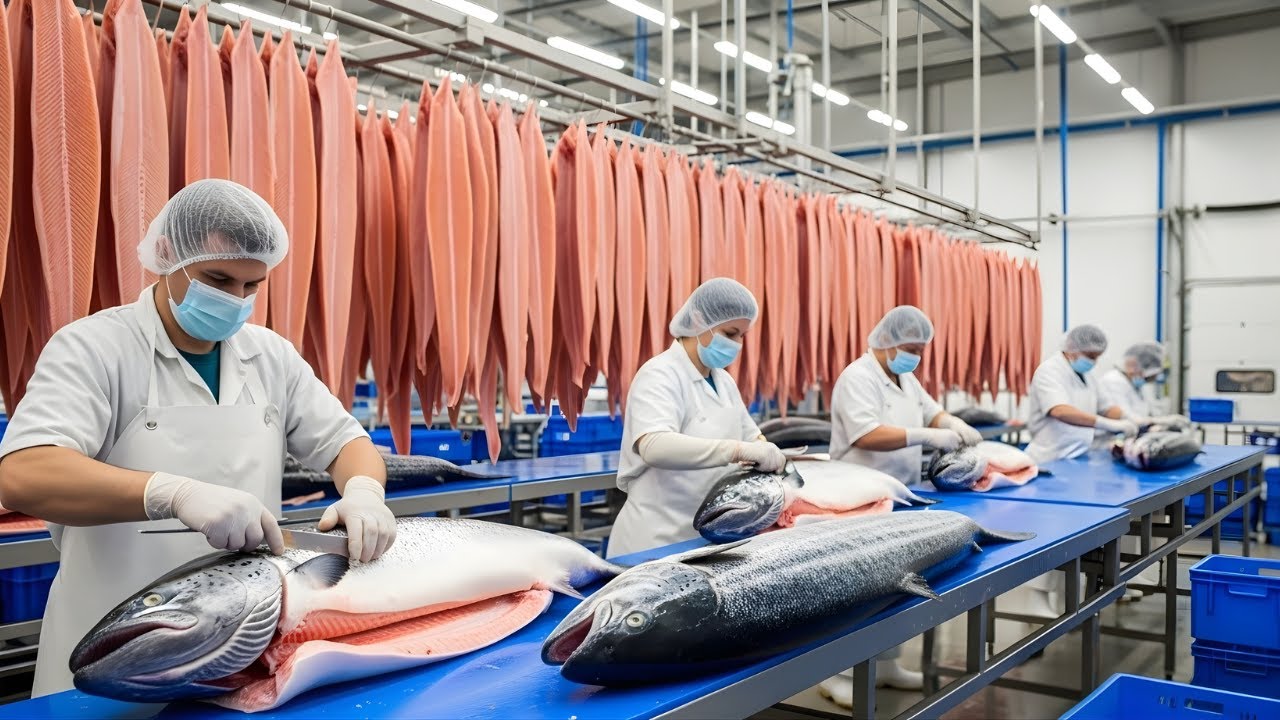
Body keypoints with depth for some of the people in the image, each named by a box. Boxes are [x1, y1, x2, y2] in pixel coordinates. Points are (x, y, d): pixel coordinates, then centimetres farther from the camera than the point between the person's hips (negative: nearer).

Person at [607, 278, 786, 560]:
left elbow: (750, 436, 20)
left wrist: (766, 454, -3)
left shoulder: (723, 380, 10)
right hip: (660, 539, -7)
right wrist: (740, 451, -39)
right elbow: (654, 447, -32)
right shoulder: (660, 375, -15)